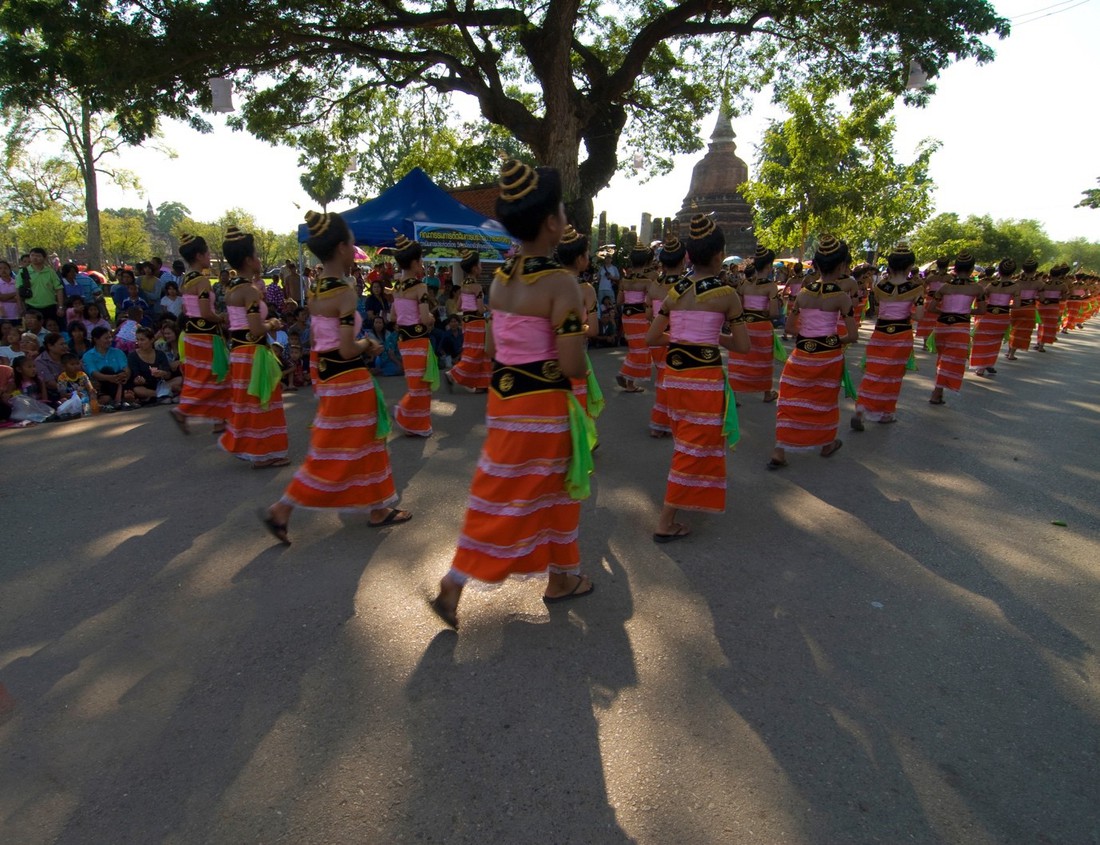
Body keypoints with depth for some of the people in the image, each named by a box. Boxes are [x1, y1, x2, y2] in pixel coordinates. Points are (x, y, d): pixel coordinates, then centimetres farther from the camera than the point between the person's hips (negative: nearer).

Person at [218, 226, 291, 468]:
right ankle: (262, 453, 10)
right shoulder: (250, 290, -17)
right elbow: (257, 330, -24)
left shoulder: (231, 289, 11)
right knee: (259, 402, 1)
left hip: (238, 351, 9)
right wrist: (272, 324, -5)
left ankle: (246, 446, 30)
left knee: (246, 402, 19)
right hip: (253, 353, -9)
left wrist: (266, 322, 13)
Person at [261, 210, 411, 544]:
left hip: (324, 372, 9)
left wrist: (361, 344, 11)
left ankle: (378, 509, 30)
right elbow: (348, 350, -23)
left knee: (361, 442, 18)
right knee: (336, 450, 3)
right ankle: (281, 510, 8)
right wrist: (366, 345, -3)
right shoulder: (345, 292, -19)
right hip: (346, 378, -9)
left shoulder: (316, 289, 7)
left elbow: (319, 338, 13)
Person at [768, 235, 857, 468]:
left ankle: (779, 452, -2)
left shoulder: (803, 292, -1)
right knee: (826, 400, 17)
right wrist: (836, 341, 7)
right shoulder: (841, 296, -10)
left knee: (790, 401, 6)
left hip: (802, 353, 2)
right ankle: (827, 445, 37)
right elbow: (853, 335, -11)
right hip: (829, 356, -2)